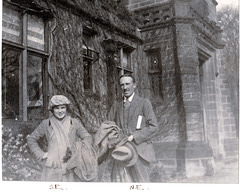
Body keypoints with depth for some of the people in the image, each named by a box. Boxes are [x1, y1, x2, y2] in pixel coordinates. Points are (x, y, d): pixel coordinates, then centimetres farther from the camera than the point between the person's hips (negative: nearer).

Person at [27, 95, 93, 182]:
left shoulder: (74, 123, 4)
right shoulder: (46, 124, 4)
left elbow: (88, 138, 4)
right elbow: (31, 139, 14)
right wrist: (41, 154, 3)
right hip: (53, 168, 0)